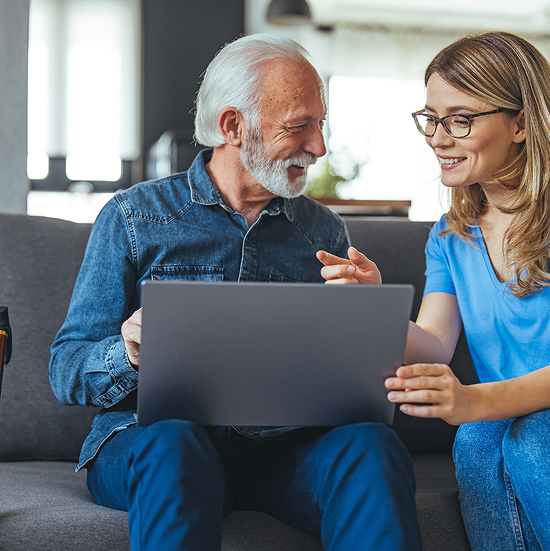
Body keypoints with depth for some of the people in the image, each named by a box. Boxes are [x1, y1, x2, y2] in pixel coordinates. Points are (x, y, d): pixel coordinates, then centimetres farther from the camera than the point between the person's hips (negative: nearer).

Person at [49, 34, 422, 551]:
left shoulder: (325, 231, 17)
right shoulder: (134, 216, 7)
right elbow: (65, 370, 4)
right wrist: (128, 356, -19)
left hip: (285, 445, 2)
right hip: (153, 437, -2)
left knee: (372, 443, -29)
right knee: (175, 442, -37)